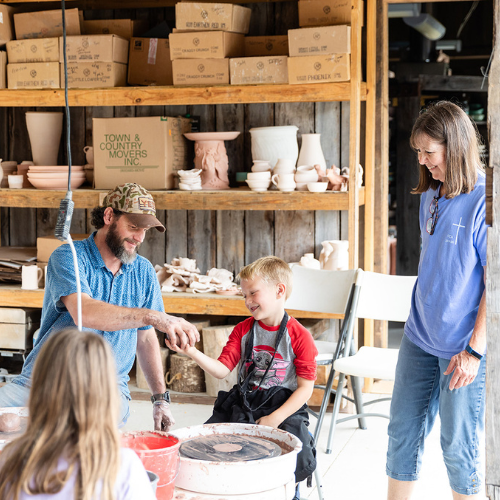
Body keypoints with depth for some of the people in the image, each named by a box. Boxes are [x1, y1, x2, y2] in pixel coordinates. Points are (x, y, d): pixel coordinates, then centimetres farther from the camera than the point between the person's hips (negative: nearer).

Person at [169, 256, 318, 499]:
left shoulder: (299, 336, -5)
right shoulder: (243, 330, 10)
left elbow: (306, 387, -6)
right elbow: (222, 369, 3)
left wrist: (275, 418, -14)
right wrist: (194, 353, -15)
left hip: (285, 407, -4)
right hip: (241, 405, 4)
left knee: (299, 461, -27)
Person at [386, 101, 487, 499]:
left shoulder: (483, 201, -16)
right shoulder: (431, 195, 8)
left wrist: (475, 350, -17)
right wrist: (422, 318, 18)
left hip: (463, 347, -7)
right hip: (420, 338, 7)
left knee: (459, 445, 5)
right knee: (403, 432, 13)